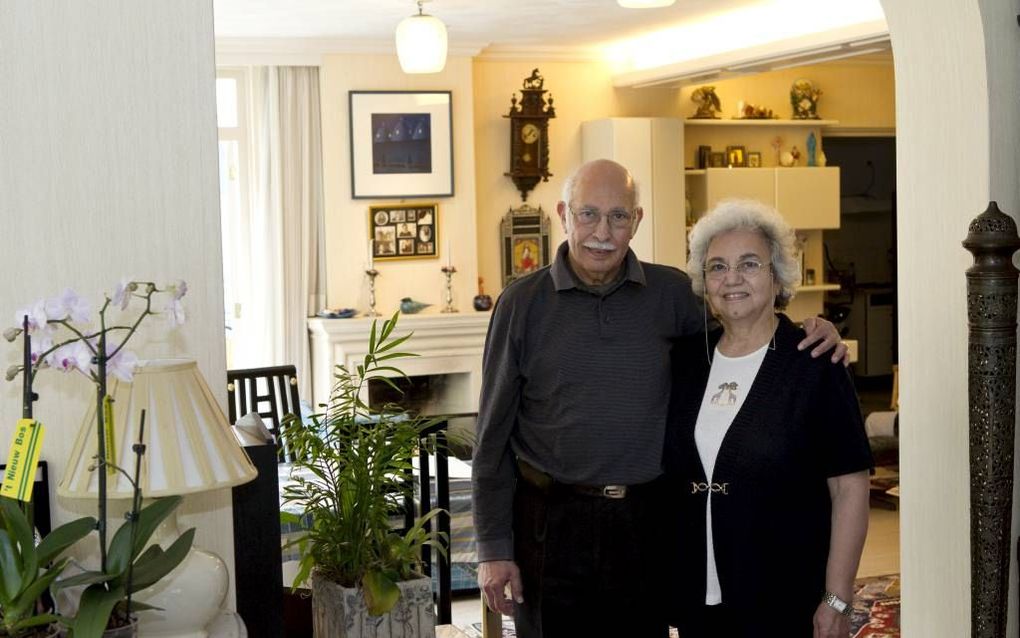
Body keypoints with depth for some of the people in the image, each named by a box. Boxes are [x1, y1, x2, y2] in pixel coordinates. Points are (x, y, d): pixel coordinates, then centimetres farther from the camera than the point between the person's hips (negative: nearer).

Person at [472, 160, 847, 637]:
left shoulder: (672, 294, 1)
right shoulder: (523, 303, -4)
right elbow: (494, 436, -1)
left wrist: (810, 335, -8)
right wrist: (494, 547, -4)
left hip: (646, 523, 2)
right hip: (551, 522, -2)